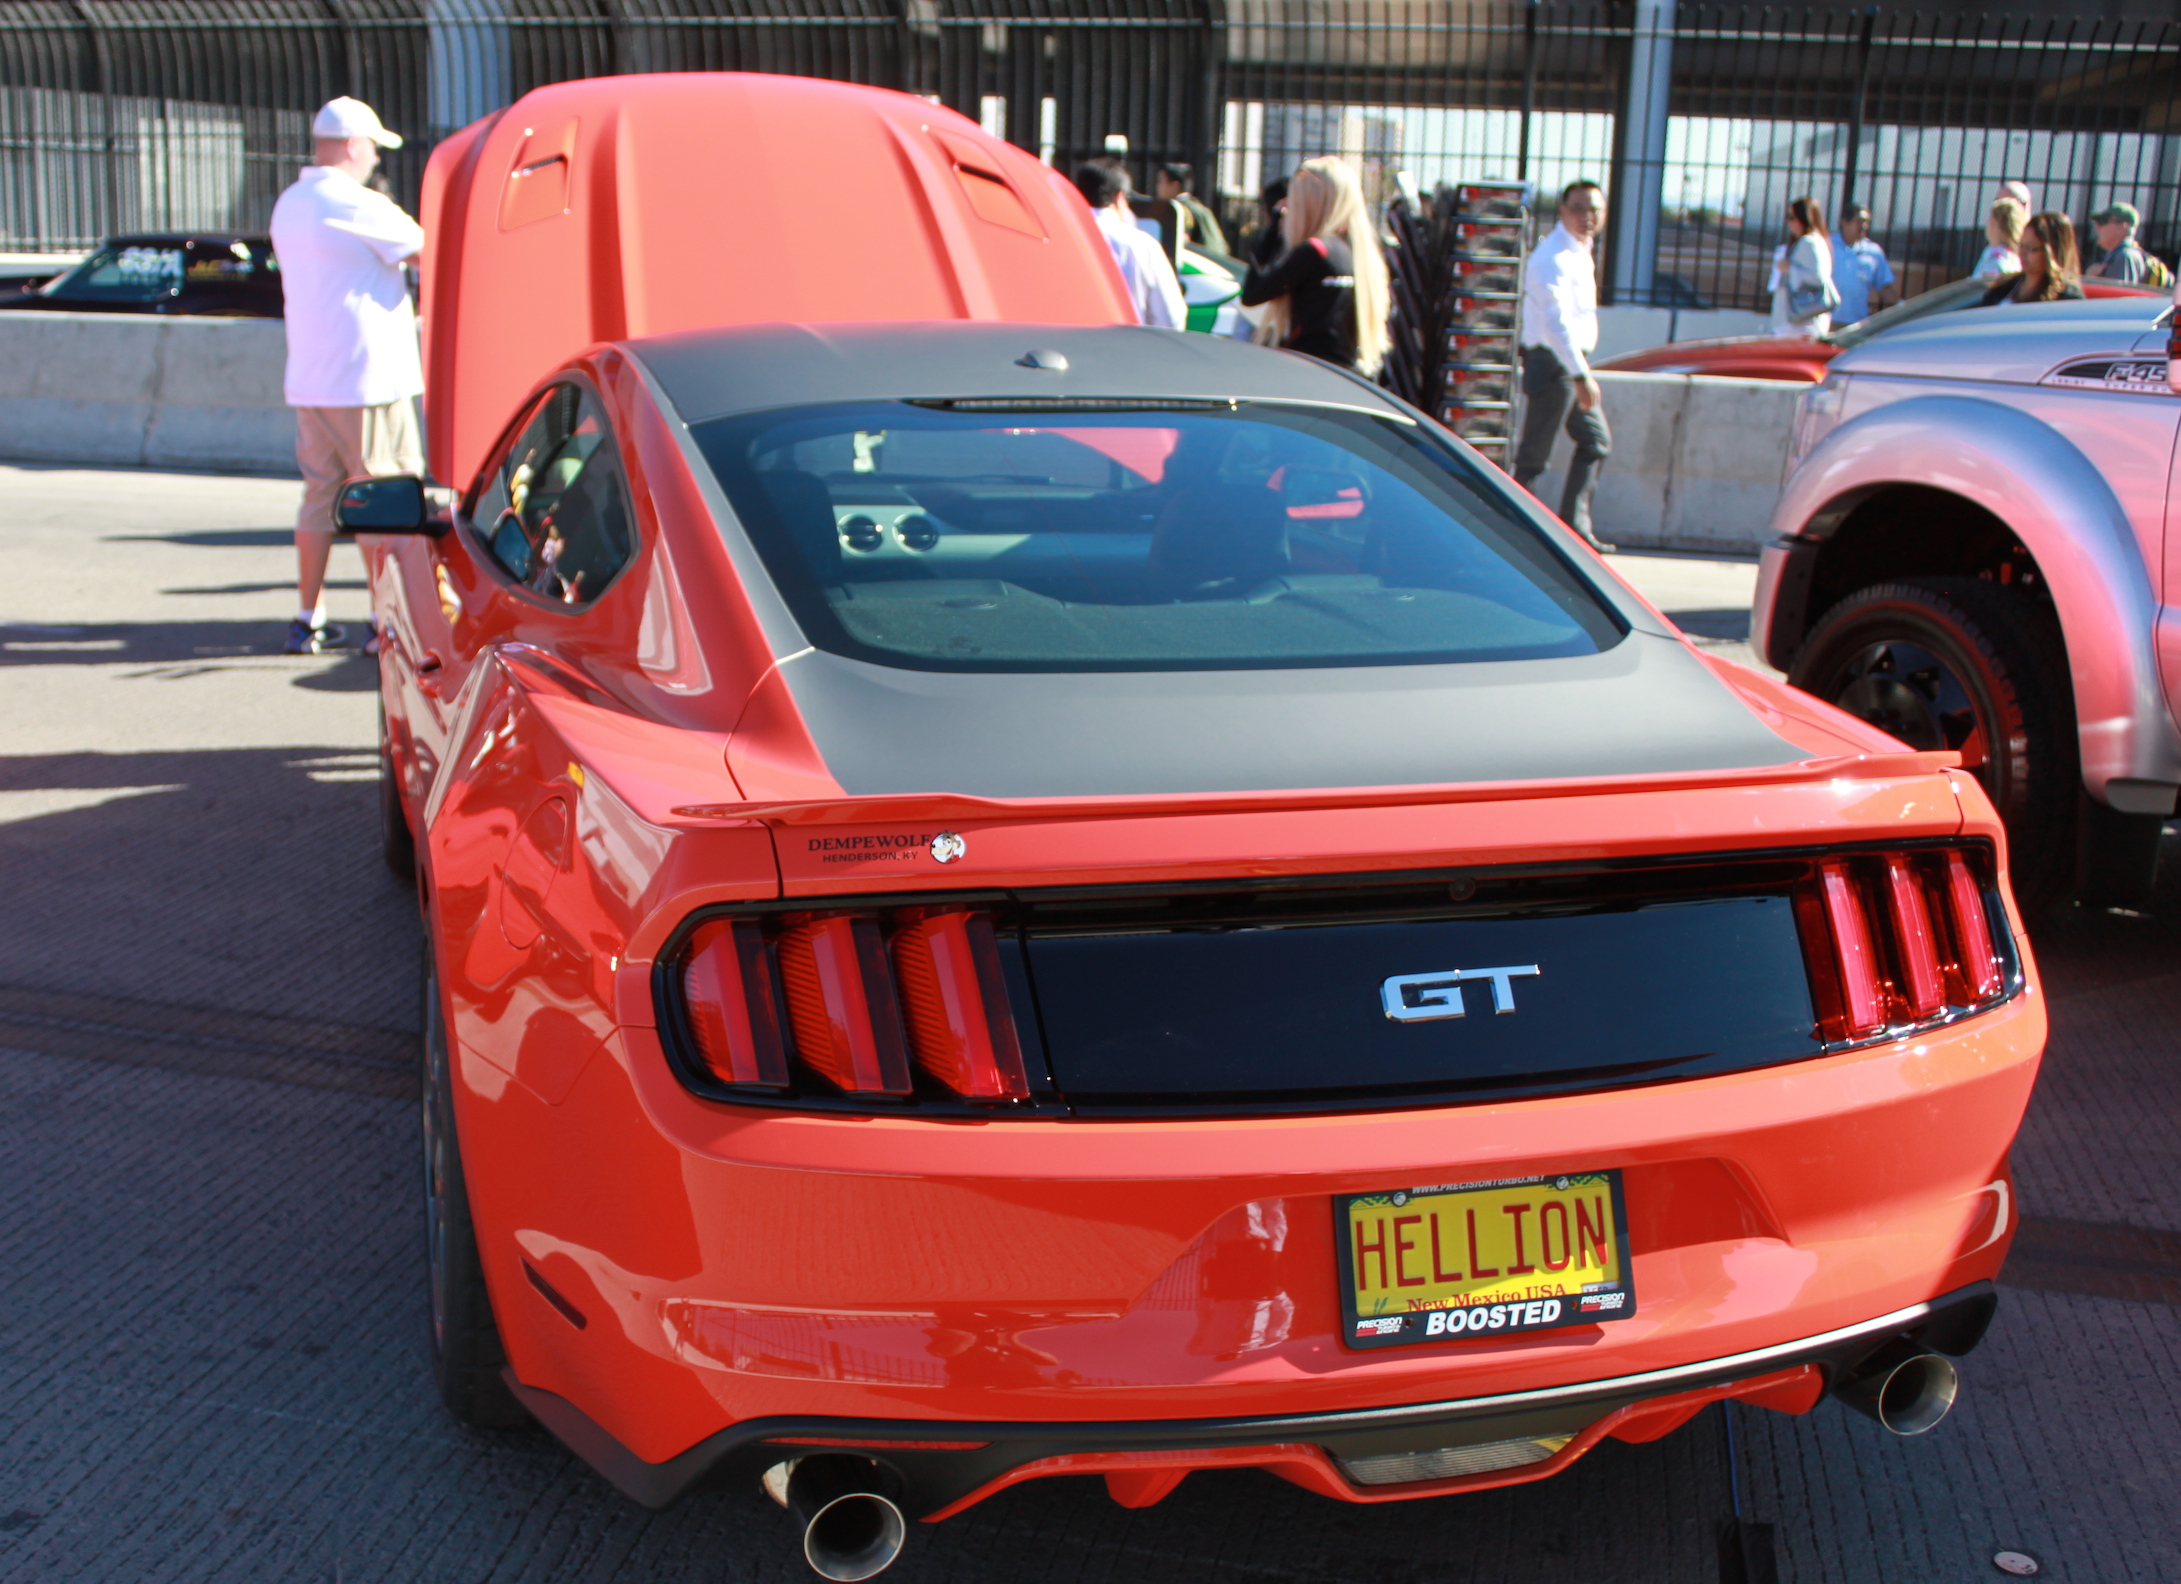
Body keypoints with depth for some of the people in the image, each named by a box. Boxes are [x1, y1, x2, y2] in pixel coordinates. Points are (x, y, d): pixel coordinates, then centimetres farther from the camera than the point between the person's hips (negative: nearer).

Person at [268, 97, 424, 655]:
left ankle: (308, 620, 14)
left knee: (320, 494, 12)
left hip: (308, 379, 8)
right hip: (368, 378, -8)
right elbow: (425, 249, -10)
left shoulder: (288, 206, 14)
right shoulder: (357, 206, -13)